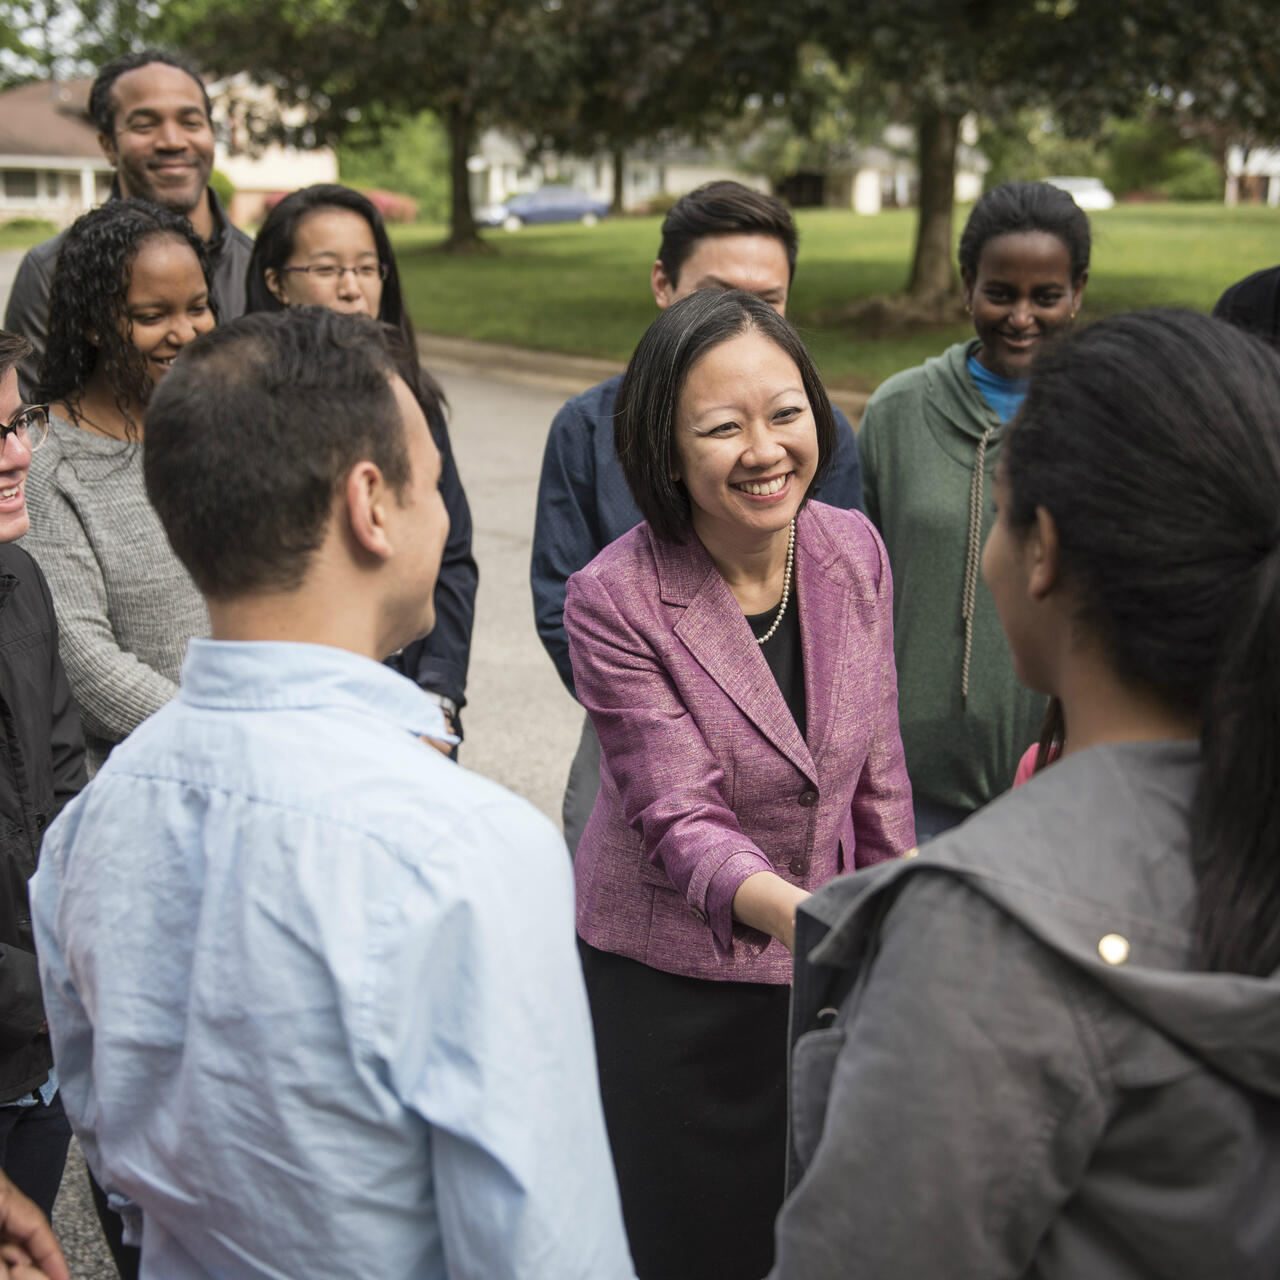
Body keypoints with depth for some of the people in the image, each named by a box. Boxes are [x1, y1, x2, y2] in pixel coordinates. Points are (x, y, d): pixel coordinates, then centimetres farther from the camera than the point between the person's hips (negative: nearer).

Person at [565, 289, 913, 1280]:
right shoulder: (615, 599, -21)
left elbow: (876, 765, 4)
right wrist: (807, 917, -43)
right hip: (665, 980, -4)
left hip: (819, 974, 4)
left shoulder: (853, 549, -7)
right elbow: (680, 822, -25)